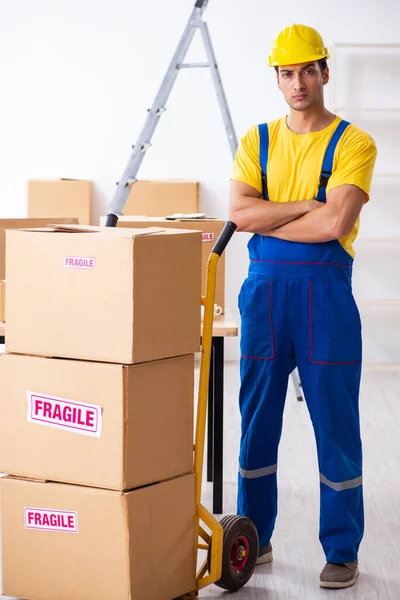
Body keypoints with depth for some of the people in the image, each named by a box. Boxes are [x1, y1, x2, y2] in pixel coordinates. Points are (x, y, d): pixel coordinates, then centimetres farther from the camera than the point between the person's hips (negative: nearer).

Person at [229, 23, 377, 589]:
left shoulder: (353, 144, -3)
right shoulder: (257, 142, 10)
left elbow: (336, 224, -16)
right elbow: (239, 212, -5)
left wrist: (266, 219, -8)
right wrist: (308, 206, -12)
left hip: (326, 291, -4)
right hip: (263, 289, 4)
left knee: (335, 424, 0)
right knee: (257, 420, 10)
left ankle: (343, 551, 10)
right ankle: (254, 539, 23)